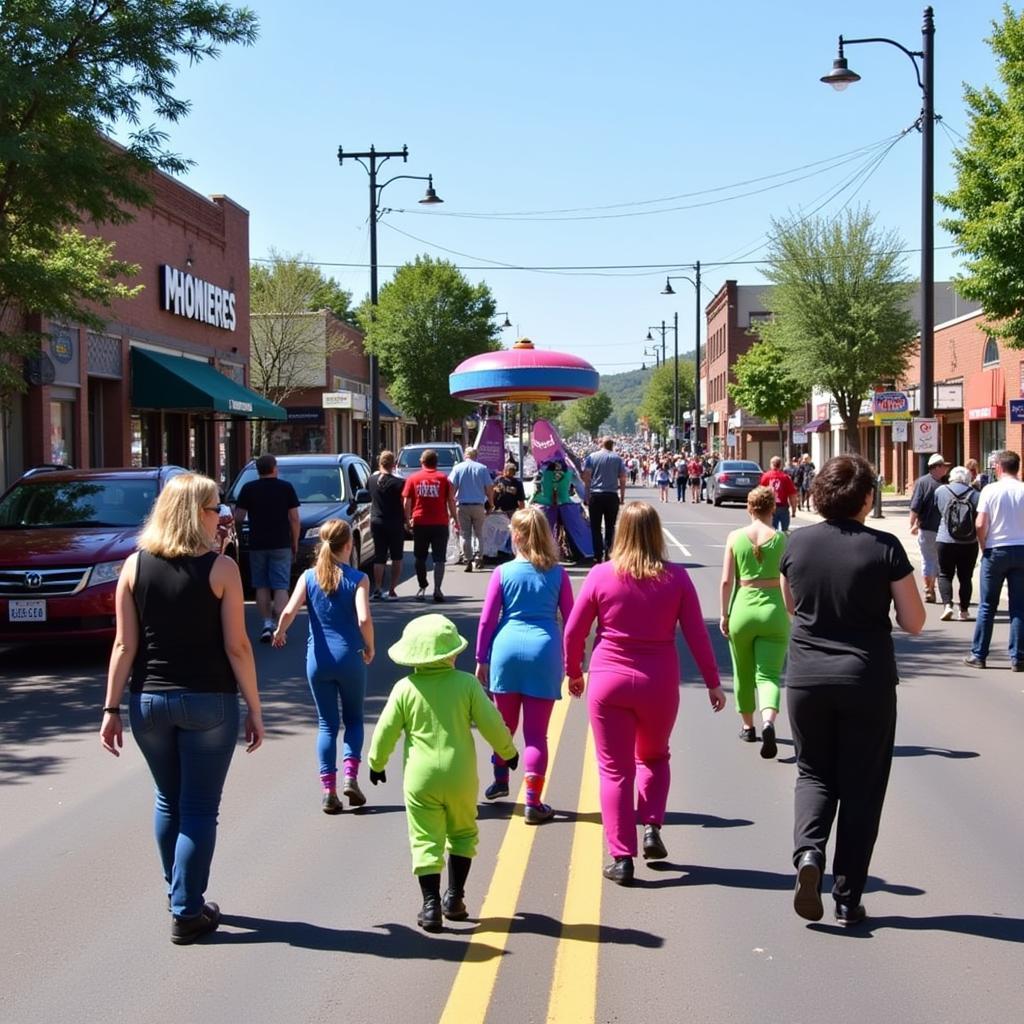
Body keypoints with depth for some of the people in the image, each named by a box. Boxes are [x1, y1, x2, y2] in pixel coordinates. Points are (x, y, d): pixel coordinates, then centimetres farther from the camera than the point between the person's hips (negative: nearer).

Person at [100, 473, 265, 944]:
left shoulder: (135, 566, -1)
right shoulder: (220, 569, -11)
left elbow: (124, 645, -2)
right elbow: (237, 647, -10)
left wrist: (112, 708, 4)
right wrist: (254, 709, -2)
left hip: (150, 701, 4)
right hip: (209, 702, -4)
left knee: (168, 801, 21)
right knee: (199, 809, 6)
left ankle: (178, 894, 32)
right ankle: (187, 912, 8)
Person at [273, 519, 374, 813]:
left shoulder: (308, 577, -1)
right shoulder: (358, 579, -7)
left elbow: (289, 612, -12)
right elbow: (364, 619, -20)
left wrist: (280, 632, 7)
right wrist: (369, 647, -4)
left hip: (318, 659, 2)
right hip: (349, 658, -2)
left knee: (327, 724, 12)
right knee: (354, 719, 17)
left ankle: (328, 790, 6)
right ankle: (350, 776, 1)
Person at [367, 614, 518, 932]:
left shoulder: (405, 688, -4)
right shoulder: (466, 683, -5)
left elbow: (385, 731, 0)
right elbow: (491, 723, -3)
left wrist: (377, 763, 17)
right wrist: (507, 751, 15)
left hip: (421, 778, 0)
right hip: (460, 776, 1)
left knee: (425, 841, 4)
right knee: (462, 834, 19)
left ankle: (431, 905, -1)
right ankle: (454, 897, 19)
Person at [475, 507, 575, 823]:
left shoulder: (502, 572, 0)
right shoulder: (558, 573, 1)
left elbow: (487, 619, 1)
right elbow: (571, 619, 4)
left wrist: (481, 659, 10)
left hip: (507, 649, 1)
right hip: (544, 653, -1)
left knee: (505, 723, 20)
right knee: (536, 733, 3)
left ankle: (500, 779, 37)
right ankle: (533, 803, 2)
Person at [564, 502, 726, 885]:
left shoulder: (600, 575, -5)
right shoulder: (676, 577, -5)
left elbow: (573, 632, 0)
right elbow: (696, 634, -2)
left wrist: (574, 672, 16)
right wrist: (713, 682, 8)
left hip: (609, 682, -1)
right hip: (659, 684, 1)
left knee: (615, 770, 6)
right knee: (654, 757, 25)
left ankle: (622, 858, 3)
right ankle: (652, 828, 8)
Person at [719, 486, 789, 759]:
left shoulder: (735, 537, -1)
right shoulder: (781, 539, -3)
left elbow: (727, 581, -2)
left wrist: (725, 614, 7)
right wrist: (791, 614, 10)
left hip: (743, 608, 1)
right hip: (773, 610, -1)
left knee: (743, 673, 20)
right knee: (769, 675, -2)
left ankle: (748, 726, 34)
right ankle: (768, 722, -27)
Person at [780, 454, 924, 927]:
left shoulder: (798, 544, -2)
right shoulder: (884, 548, -11)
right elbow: (913, 622, -5)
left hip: (806, 676, 2)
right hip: (867, 680, -2)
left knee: (814, 773, 19)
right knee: (861, 786, 10)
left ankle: (808, 851, -9)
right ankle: (847, 899, 13)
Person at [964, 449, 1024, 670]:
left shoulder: (990, 490, -6)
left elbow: (981, 525, -10)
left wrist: (984, 548, 4)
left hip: (996, 551, -1)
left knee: (987, 606, 8)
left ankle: (978, 655, 12)